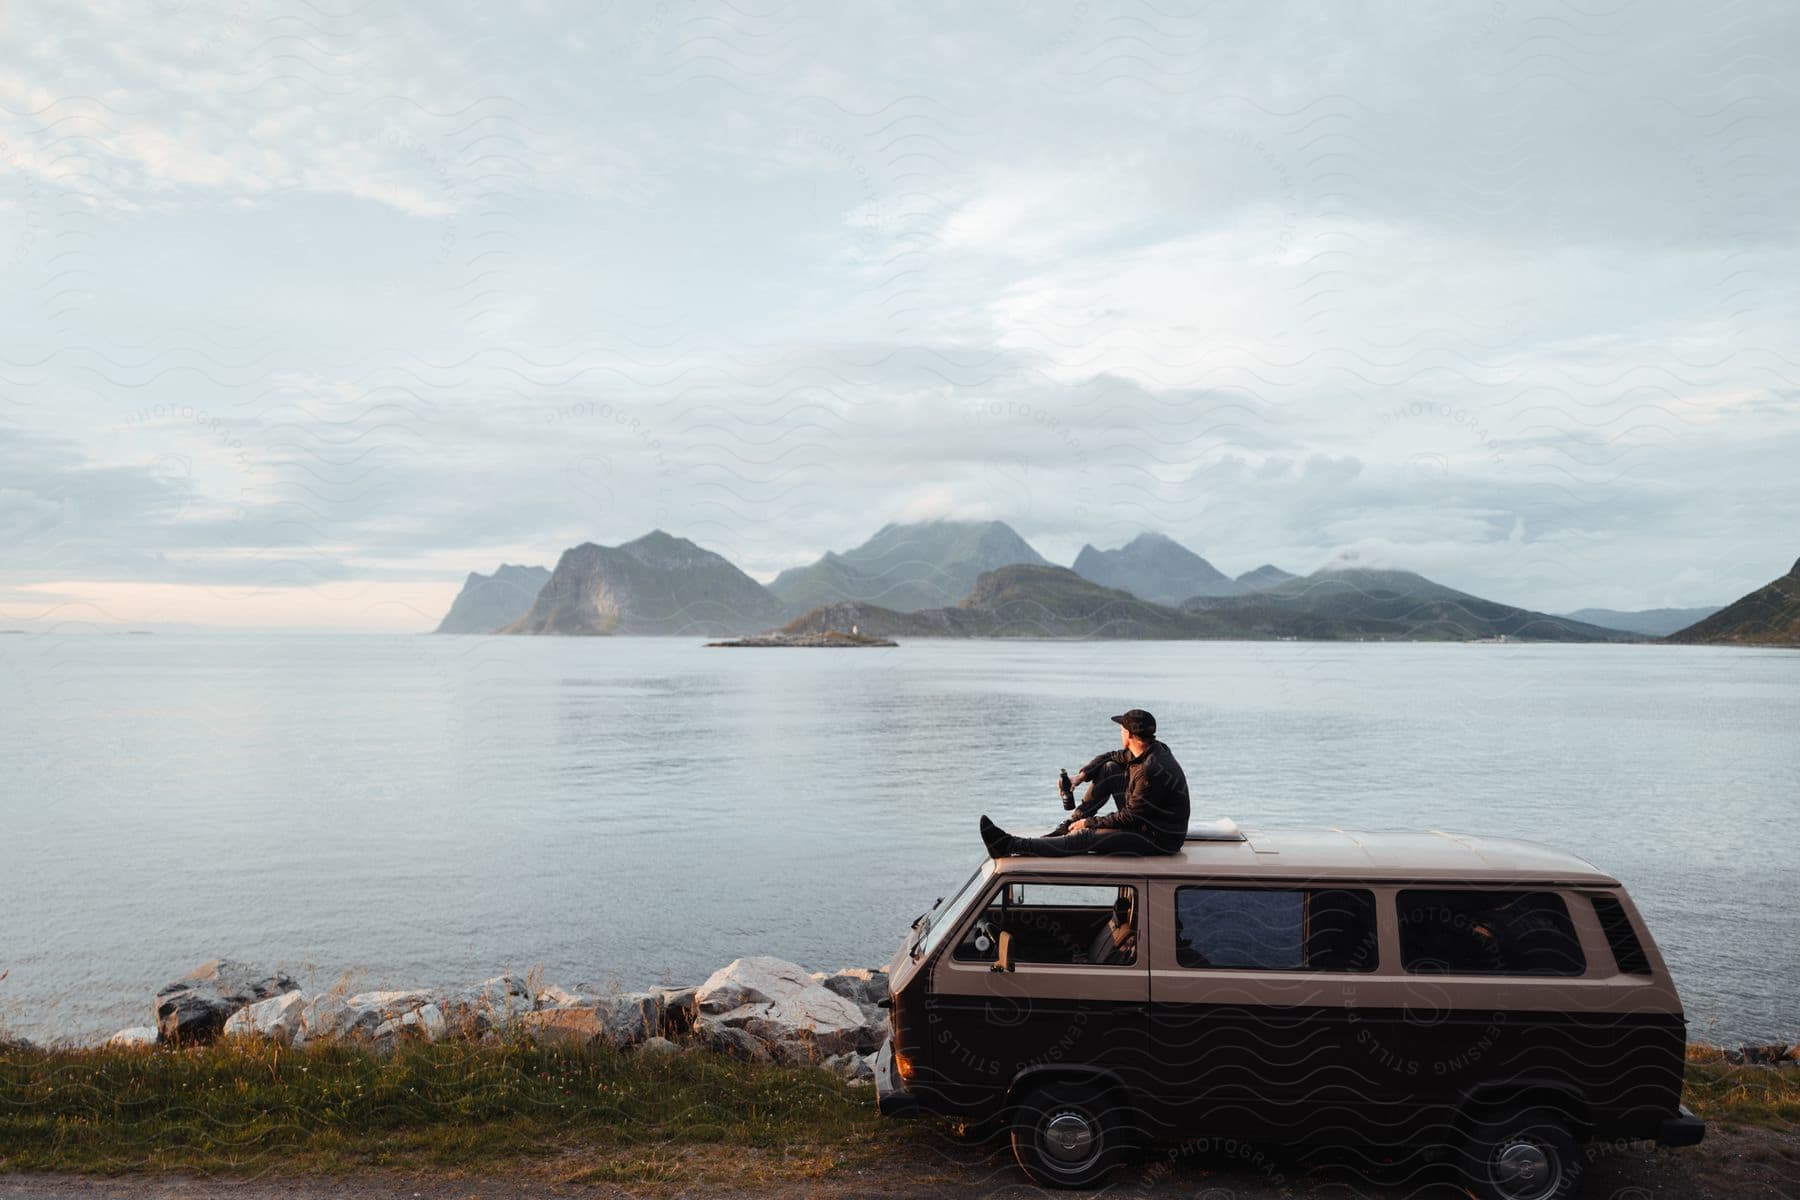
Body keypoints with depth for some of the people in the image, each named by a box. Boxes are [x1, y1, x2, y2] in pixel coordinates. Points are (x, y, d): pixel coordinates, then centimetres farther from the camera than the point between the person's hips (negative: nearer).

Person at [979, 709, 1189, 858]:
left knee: (1085, 838, -22)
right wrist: (1081, 776, 4)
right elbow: (1111, 757, 18)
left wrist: (1090, 823, -14)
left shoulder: (1152, 771, -27)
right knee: (1109, 768, 10)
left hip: (1159, 841, -10)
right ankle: (1078, 817, 14)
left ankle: (1010, 846, -27)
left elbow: (1131, 817, -23)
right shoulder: (1153, 750, 4)